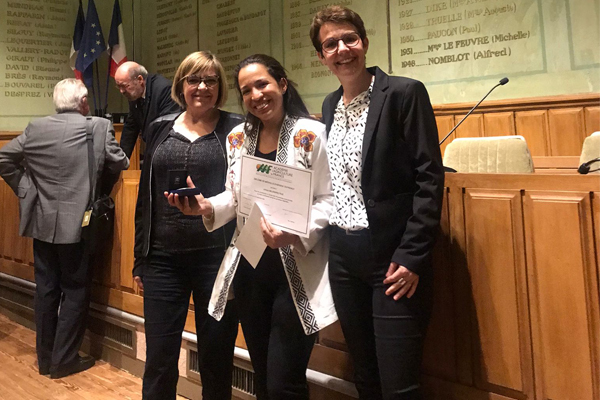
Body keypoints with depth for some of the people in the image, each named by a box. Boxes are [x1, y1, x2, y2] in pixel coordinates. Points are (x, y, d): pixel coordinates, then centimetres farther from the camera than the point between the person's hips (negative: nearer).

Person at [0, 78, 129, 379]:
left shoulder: (35, 128, 2)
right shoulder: (100, 127, -9)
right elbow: (119, 165, -2)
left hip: (42, 222, 5)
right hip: (78, 224, -4)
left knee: (46, 289, 14)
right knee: (75, 291, 8)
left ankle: (45, 358, 27)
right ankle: (64, 361, 15)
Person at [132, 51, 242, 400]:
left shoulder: (236, 129, 1)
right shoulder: (161, 129, 10)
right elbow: (146, 197, 13)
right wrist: (140, 258, 12)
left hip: (217, 257, -2)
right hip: (163, 258, 3)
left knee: (217, 358, 11)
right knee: (158, 360, 10)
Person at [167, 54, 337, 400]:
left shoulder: (311, 134, -8)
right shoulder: (238, 137, 9)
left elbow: (329, 200, -10)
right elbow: (236, 198, 14)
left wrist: (294, 232, -25)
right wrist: (207, 207, -6)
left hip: (296, 271, -5)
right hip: (249, 269, 6)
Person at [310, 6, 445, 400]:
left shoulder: (404, 93, -7)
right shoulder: (329, 105, 12)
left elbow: (430, 179, -11)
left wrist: (412, 256, -16)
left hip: (393, 257, -6)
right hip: (343, 256, 6)